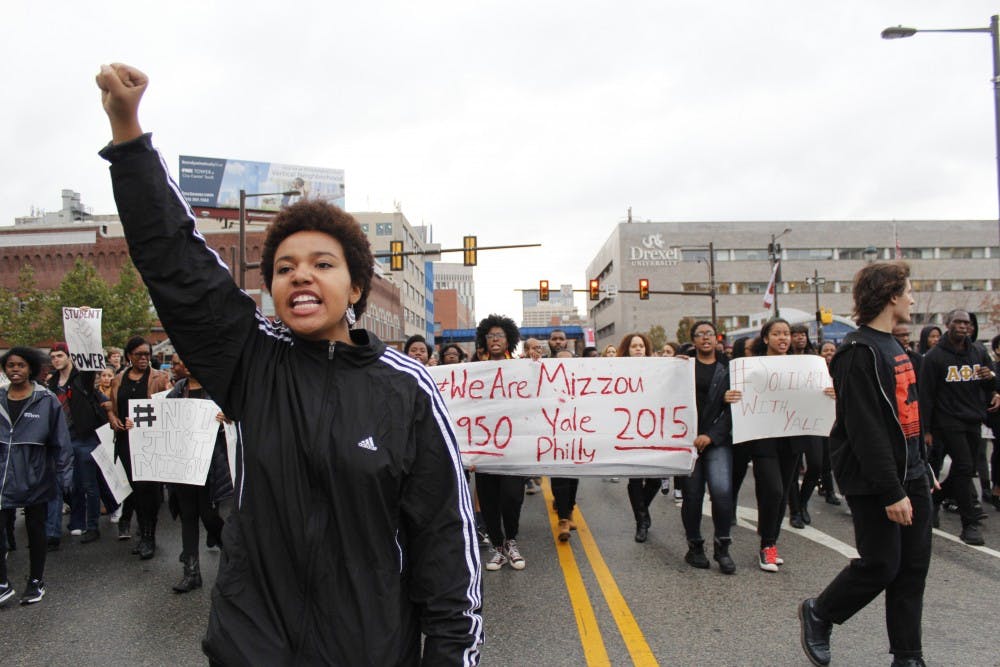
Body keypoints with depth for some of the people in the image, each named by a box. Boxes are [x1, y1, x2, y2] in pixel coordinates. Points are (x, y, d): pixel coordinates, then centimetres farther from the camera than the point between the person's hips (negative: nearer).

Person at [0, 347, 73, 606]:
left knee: (35, 529, 12)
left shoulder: (47, 400, -7)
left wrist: (64, 476, -8)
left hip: (35, 477, -2)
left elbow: (61, 442, -6)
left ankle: (36, 581, 28)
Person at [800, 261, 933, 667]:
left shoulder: (893, 347, 14)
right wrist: (892, 492, -23)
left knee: (913, 566, 10)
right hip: (874, 482, -9)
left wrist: (922, 467, 18)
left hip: (910, 475, 9)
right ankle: (818, 615, 21)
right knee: (880, 565, -1)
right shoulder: (859, 353, -17)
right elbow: (865, 431, -23)